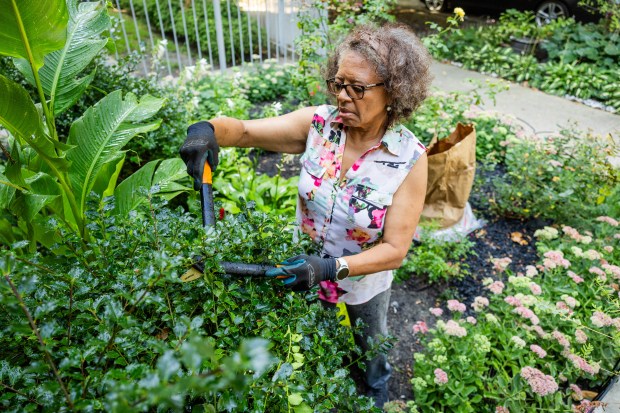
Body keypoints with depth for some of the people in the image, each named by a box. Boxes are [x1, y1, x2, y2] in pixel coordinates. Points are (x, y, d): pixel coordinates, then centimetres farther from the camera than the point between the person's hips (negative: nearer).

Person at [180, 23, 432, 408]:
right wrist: (208, 128, -38)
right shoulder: (318, 123, -20)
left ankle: (377, 392, 68)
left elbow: (394, 250, -24)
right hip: (306, 269, 2)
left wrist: (330, 267, -37)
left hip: (365, 281, -1)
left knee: (371, 348, 31)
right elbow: (245, 131, -16)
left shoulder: (410, 158, -27)